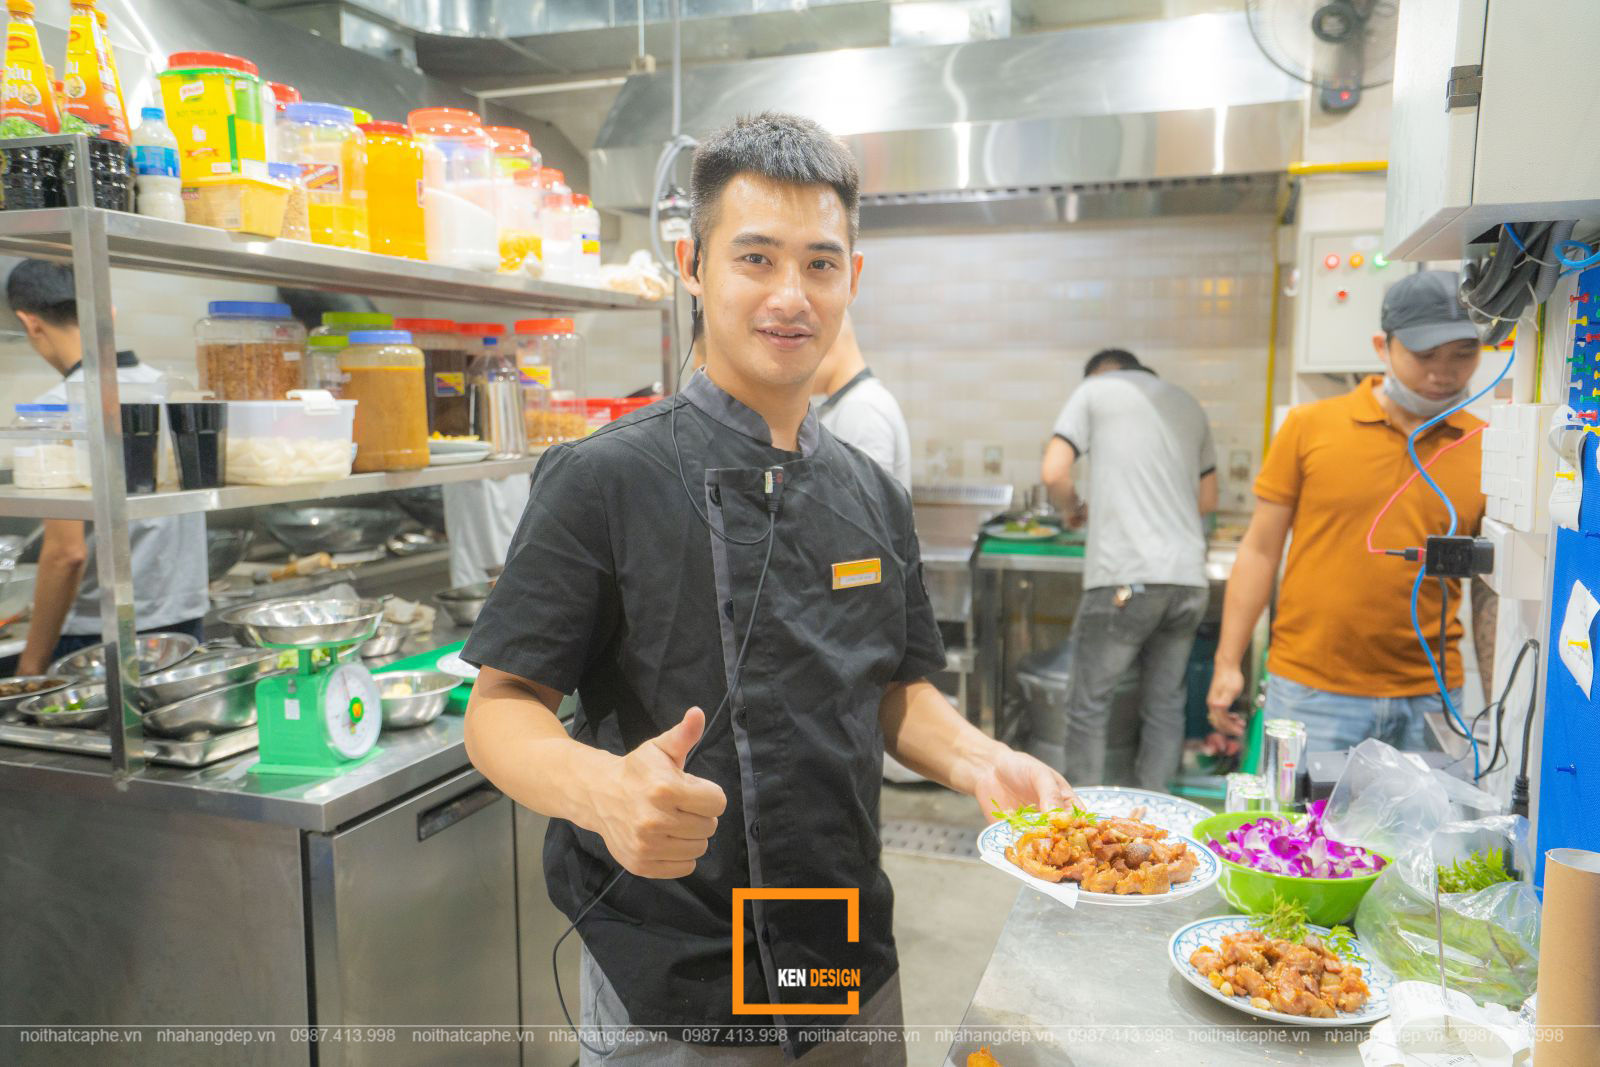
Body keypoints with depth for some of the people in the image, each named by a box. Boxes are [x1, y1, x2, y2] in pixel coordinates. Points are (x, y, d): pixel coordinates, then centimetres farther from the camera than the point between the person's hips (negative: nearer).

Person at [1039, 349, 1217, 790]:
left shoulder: (1095, 389, 6)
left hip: (1126, 576, -5)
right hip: (1189, 577, 6)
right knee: (1166, 705, 13)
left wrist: (1074, 508, 14)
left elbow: (1054, 473, -5)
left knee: (1088, 704, 5)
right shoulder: (1188, 404, 21)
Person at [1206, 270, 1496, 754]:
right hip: (1310, 692, -2)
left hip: (1429, 697, 2)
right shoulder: (1311, 425, -2)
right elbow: (1261, 551, 1)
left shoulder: (1486, 451, 3)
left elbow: (1490, 591, 9)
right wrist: (1227, 664, -1)